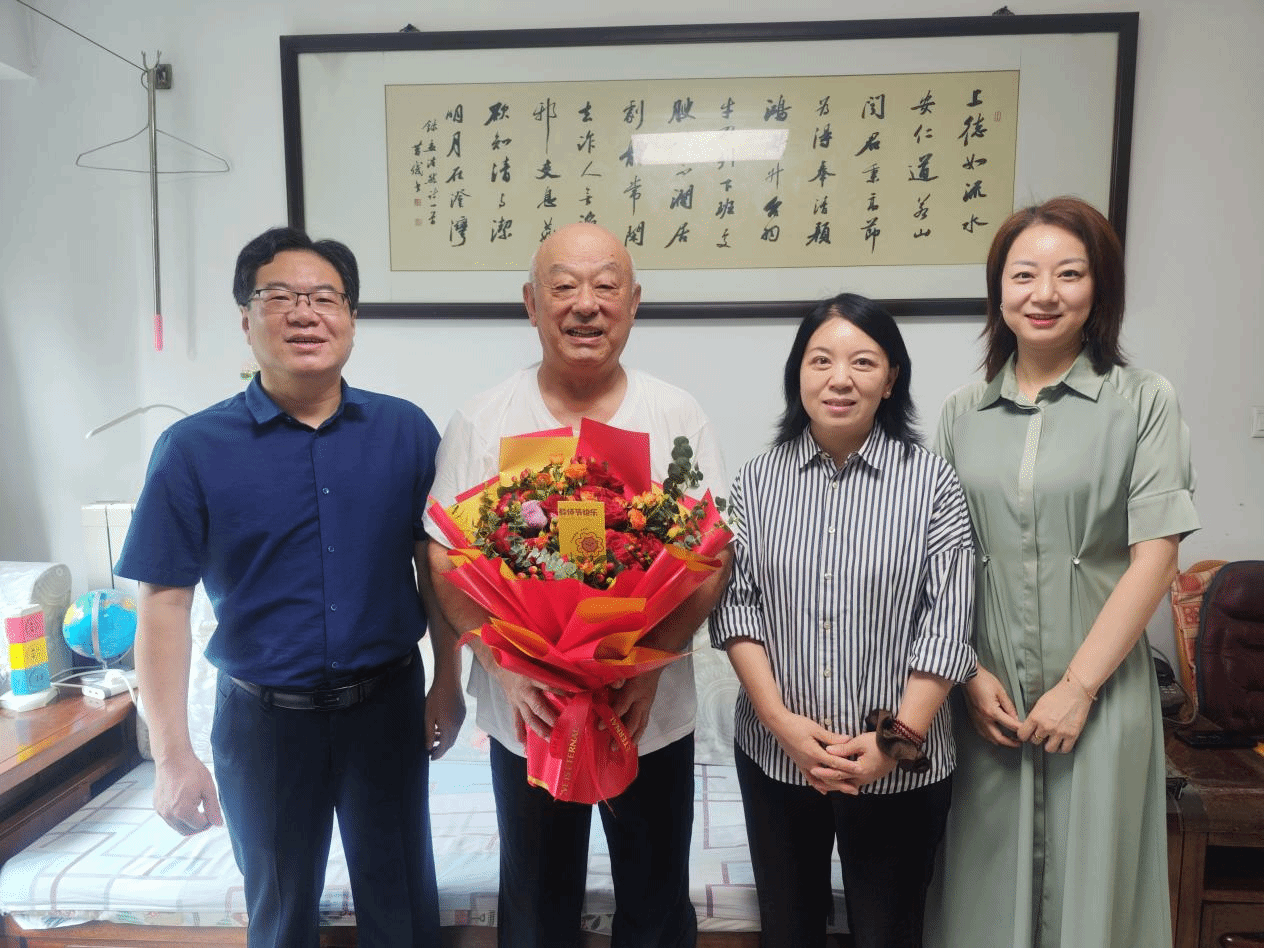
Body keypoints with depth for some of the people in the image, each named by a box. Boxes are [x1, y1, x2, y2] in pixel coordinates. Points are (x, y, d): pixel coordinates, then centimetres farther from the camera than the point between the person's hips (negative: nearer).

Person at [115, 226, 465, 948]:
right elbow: (166, 603, -7)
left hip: (388, 703, 1)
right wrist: (173, 756, -8)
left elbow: (434, 562, 2)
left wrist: (448, 683, 3)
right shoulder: (193, 449, -8)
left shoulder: (405, 430, -4)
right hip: (264, 718, 0)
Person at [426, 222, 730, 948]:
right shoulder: (482, 423, -4)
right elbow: (447, 564, -5)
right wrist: (509, 668, -20)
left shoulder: (678, 417, -4)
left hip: (654, 713, 1)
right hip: (526, 715, 0)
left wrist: (650, 664, -19)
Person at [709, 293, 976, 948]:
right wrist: (781, 719, -13)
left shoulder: (930, 482, -6)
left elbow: (947, 622, -8)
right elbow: (735, 605, -3)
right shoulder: (757, 481, -1)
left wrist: (897, 739, -14)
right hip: (775, 756, 2)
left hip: (899, 768, -1)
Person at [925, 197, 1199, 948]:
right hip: (988, 696, 2)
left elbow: (1155, 557, -8)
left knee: (1091, 877, 12)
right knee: (989, 883, 13)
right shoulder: (963, 414, 5)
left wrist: (1078, 687, -11)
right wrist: (972, 675, -5)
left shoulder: (1144, 402, -3)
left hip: (1099, 693, -2)